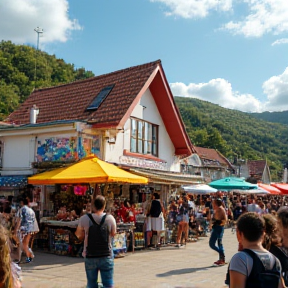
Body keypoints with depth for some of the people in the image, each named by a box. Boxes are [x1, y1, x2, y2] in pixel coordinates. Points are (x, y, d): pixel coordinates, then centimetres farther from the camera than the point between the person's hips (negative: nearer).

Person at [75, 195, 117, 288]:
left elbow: (80, 236, 1)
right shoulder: (110, 218, -9)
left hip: (90, 257, 1)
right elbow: (113, 233, 5)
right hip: (106, 256, 0)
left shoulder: (84, 219, -10)